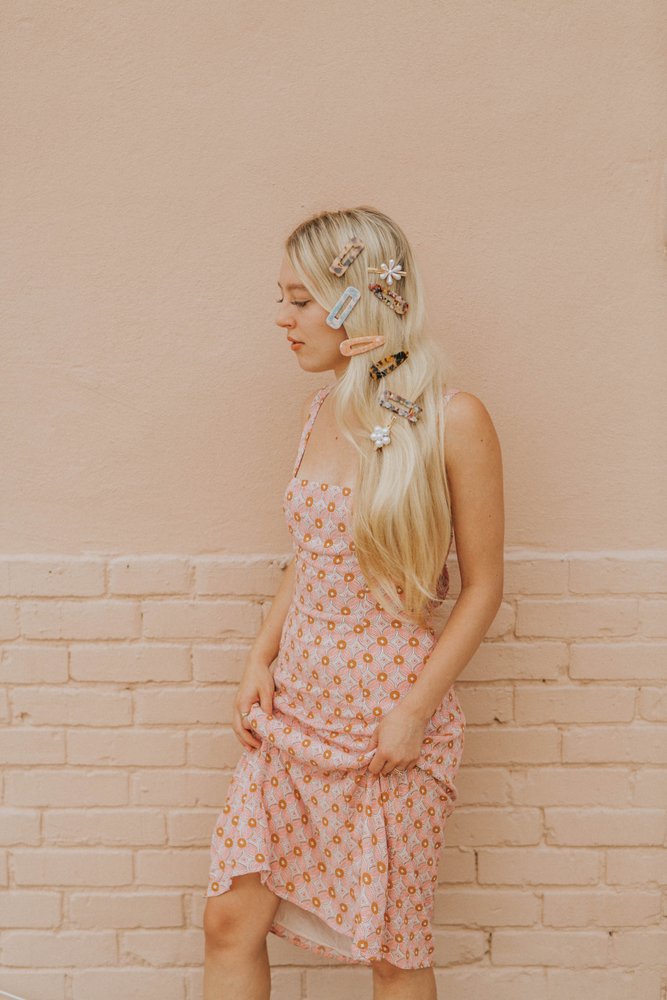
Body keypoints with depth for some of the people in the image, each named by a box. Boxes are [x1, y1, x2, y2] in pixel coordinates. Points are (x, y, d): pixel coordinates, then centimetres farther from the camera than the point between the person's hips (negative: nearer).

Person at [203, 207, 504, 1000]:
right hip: (294, 704, 6)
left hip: (391, 719, -5)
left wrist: (416, 711, -14)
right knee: (231, 919, 6)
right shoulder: (322, 409, 6)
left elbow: (483, 585, -9)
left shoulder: (451, 420, -13)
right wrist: (261, 657, 4)